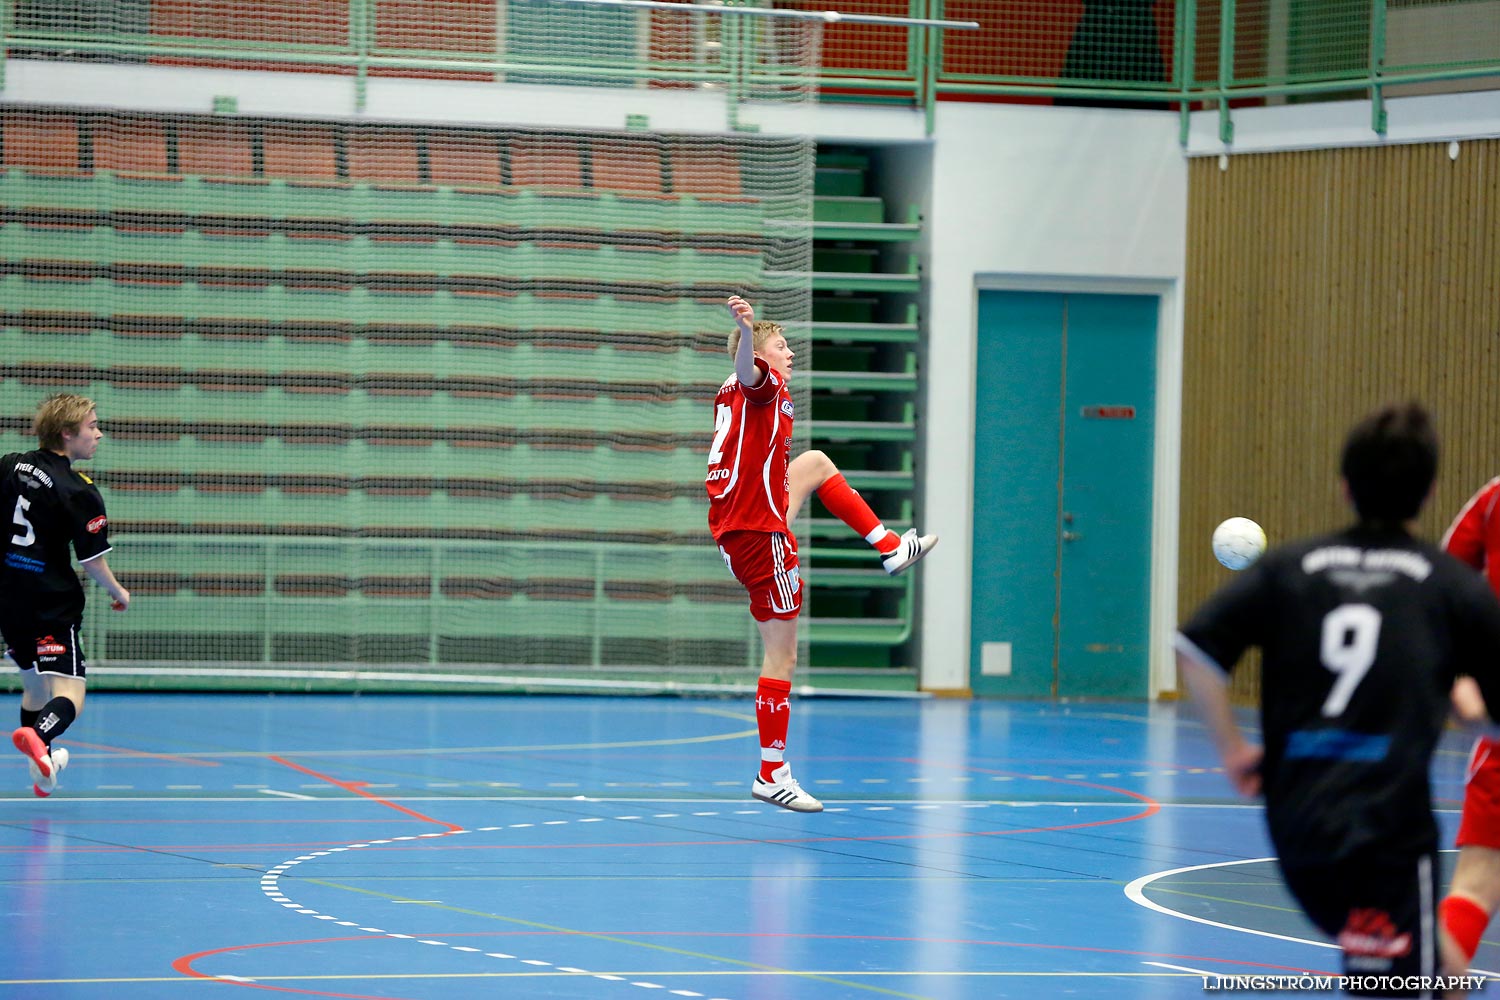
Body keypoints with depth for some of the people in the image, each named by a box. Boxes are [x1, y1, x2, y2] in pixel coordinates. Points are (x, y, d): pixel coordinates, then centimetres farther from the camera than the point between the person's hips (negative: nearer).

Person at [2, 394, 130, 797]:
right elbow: (93, 562, -8)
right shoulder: (79, 492, -13)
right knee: (68, 695, -14)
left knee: (34, 685, 24)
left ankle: (41, 768, 31)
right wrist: (119, 593, 10)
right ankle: (38, 738, -42)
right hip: (52, 605, -7)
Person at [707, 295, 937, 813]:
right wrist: (748, 327, -61)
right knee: (781, 655, -7)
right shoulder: (763, 386, -16)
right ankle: (772, 775, -6)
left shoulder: (730, 393, 10)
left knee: (816, 463, 33)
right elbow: (747, 367, -41)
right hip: (760, 532, -10)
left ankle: (890, 546, 40)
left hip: (734, 524, 10)